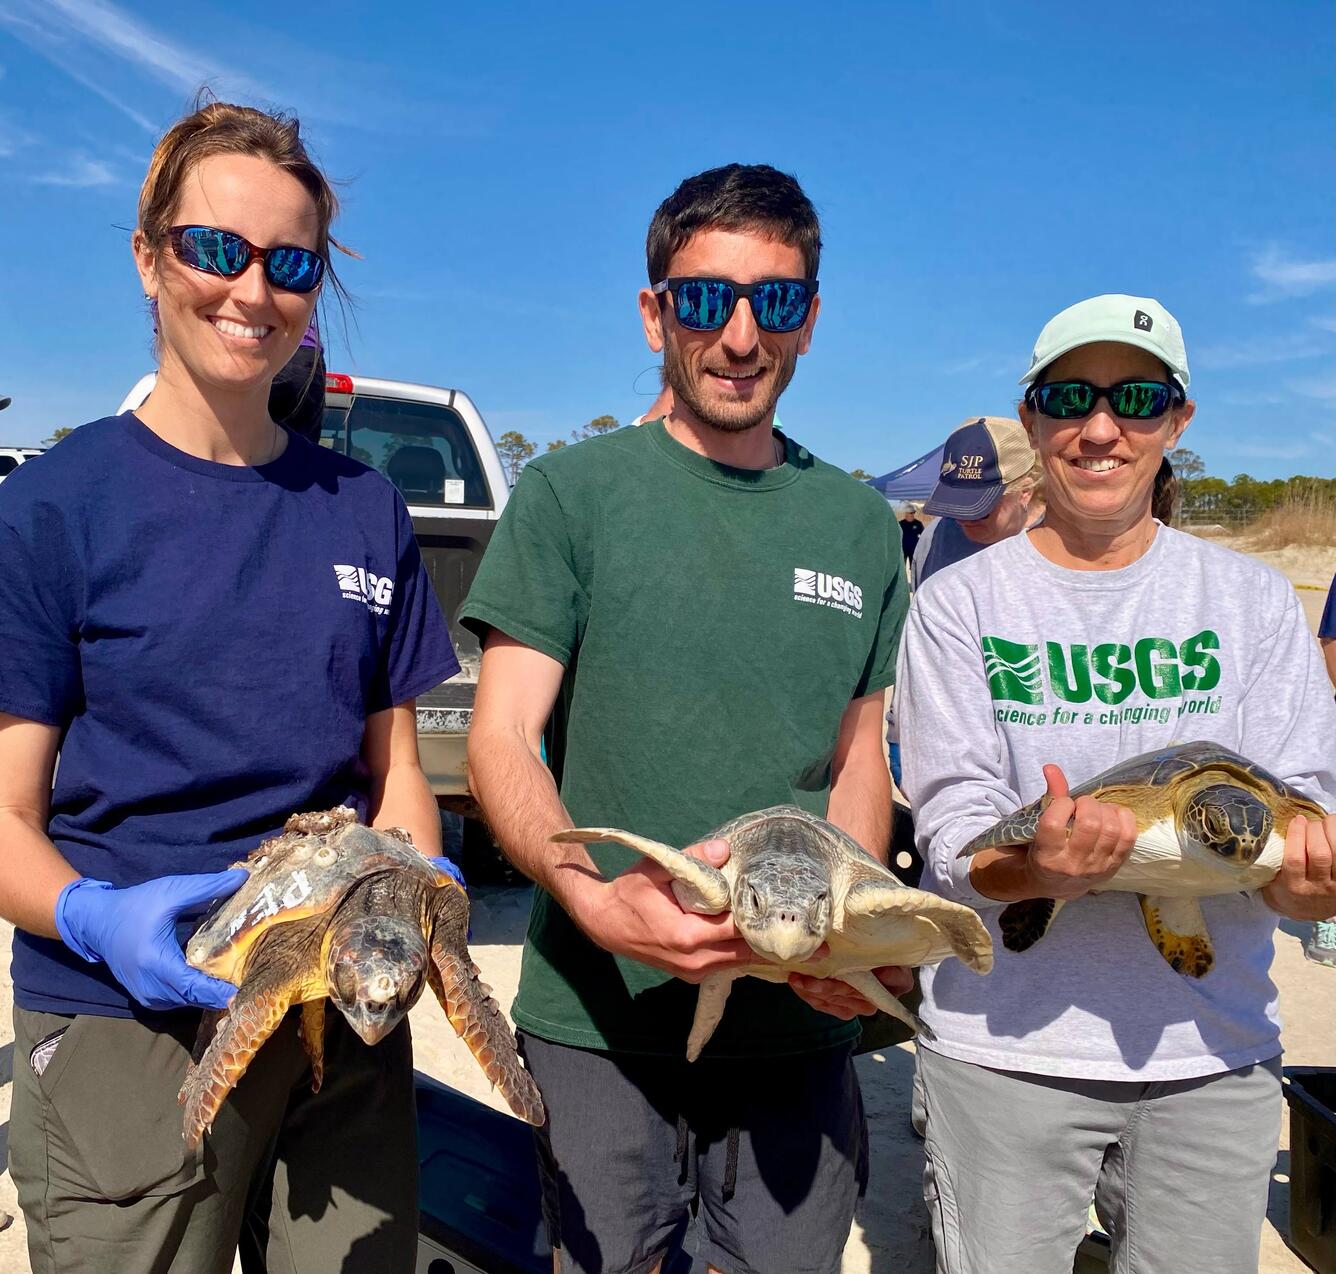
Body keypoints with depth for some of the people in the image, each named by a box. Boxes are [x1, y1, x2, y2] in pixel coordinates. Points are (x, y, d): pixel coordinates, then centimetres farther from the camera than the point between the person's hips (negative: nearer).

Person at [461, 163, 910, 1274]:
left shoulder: (860, 523, 8)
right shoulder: (572, 492, -3)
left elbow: (859, 759, 12)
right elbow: (501, 741, -8)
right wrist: (591, 895, -26)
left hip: (801, 1023, 3)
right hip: (598, 1014, -3)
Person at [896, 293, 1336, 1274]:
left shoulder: (1256, 600, 3)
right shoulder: (958, 604, -3)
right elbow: (954, 830, -10)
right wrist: (1037, 865, -31)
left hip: (1214, 1047, 2)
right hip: (1002, 1044, -2)